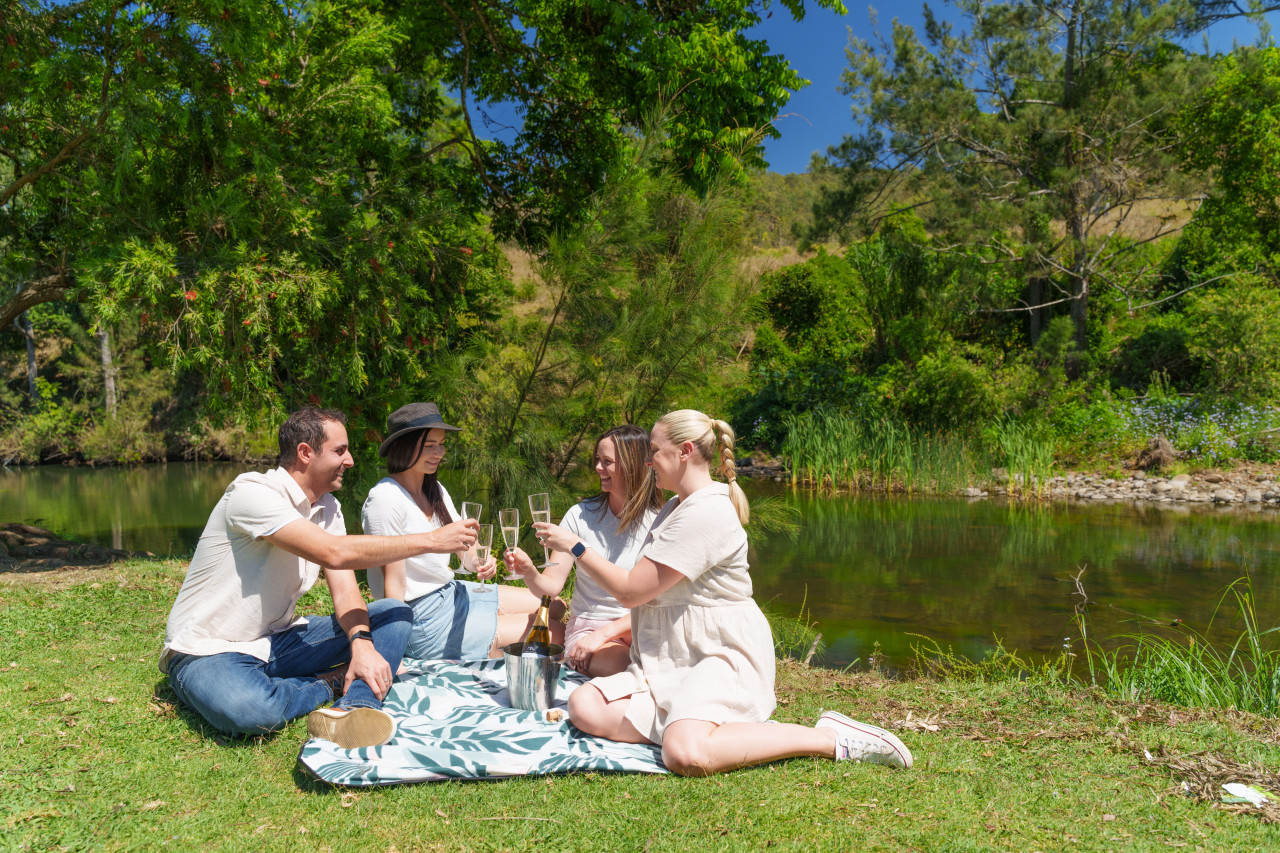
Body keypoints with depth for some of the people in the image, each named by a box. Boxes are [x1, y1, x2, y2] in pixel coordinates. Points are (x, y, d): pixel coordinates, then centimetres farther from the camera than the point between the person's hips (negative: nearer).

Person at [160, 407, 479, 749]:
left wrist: (362, 643, -25)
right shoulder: (253, 493, -20)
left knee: (394, 613, -6)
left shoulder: (327, 508, 6)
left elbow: (345, 591, -3)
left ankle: (351, 711, -29)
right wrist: (431, 541, -26)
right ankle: (332, 684, -10)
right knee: (248, 710, -41)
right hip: (210, 652, -7)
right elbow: (334, 553, -31)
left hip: (276, 642, 7)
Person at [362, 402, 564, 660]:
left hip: (452, 594, 9)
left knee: (555, 607, 13)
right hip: (422, 617, -9)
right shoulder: (385, 498, -19)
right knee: (556, 632, -9)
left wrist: (482, 561, -20)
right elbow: (394, 583, -20)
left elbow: (465, 547, 5)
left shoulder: (435, 491, 8)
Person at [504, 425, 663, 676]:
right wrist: (529, 572, -27)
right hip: (586, 625, -1)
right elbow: (552, 584, -5)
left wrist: (604, 633, -17)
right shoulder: (581, 515, 0)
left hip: (637, 628, 1)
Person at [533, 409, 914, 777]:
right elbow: (645, 596, 23)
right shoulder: (677, 506, 17)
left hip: (719, 655, -9)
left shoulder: (705, 514, -17)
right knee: (584, 708, -11)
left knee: (686, 756, -33)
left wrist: (576, 546, -6)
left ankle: (832, 737, -16)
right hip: (671, 658, 9)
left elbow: (631, 591, -16)